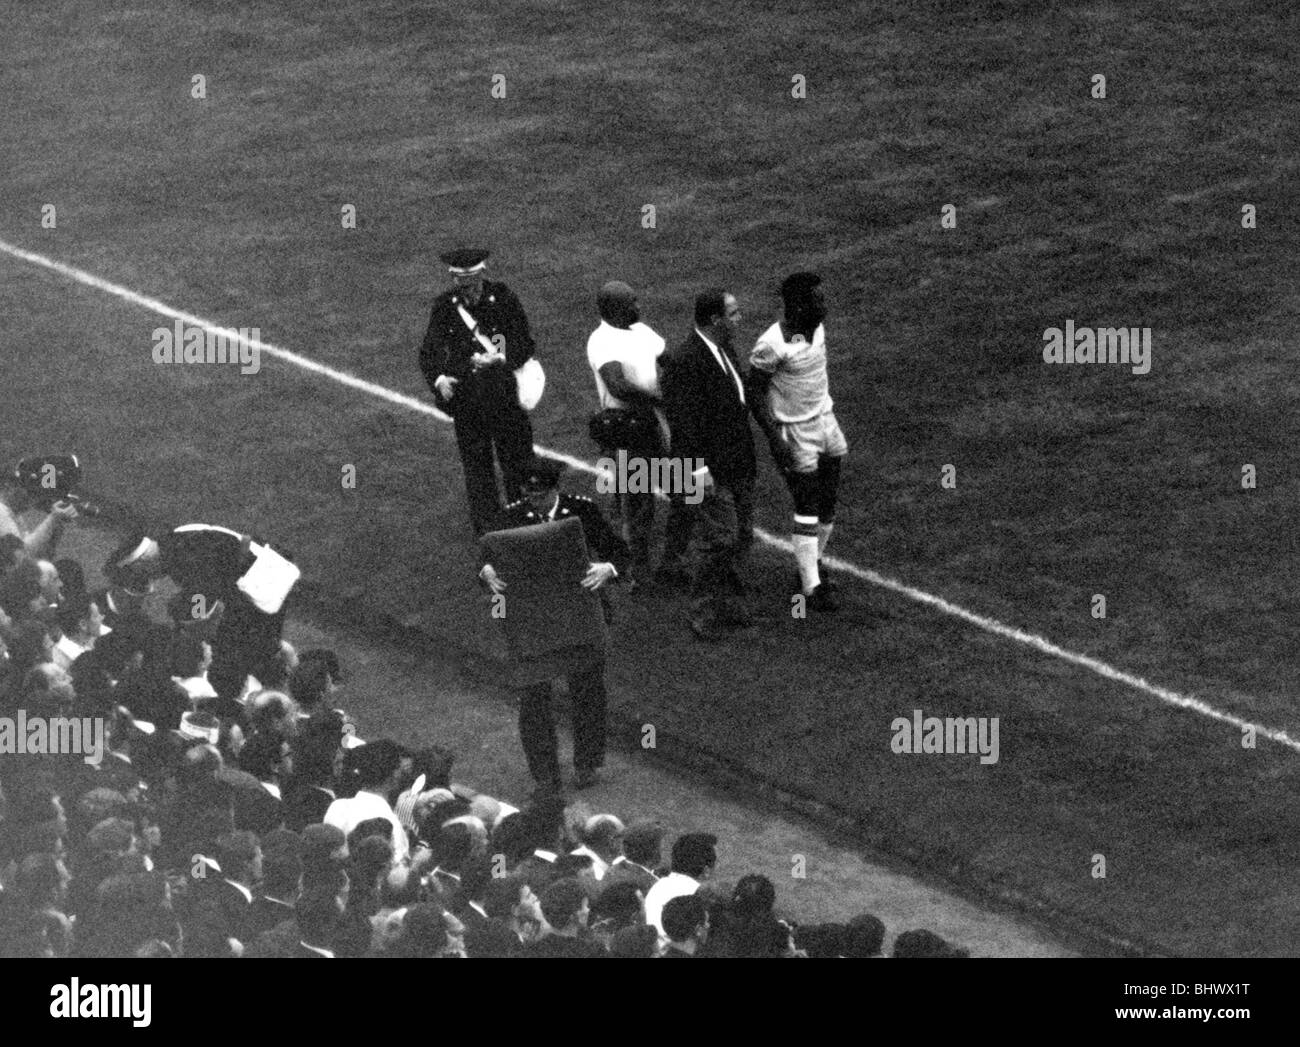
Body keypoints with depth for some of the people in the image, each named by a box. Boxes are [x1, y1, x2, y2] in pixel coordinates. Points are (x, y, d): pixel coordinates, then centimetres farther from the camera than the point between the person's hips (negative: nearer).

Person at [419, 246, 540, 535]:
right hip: (466, 399, 1)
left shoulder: (503, 298, -7)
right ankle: (486, 530, 16)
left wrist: (500, 359, -24)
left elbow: (525, 345, -6)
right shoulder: (445, 306, -2)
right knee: (476, 467, 7)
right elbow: (429, 351, -2)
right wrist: (438, 379, -21)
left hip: (506, 395, -1)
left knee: (518, 462, 5)